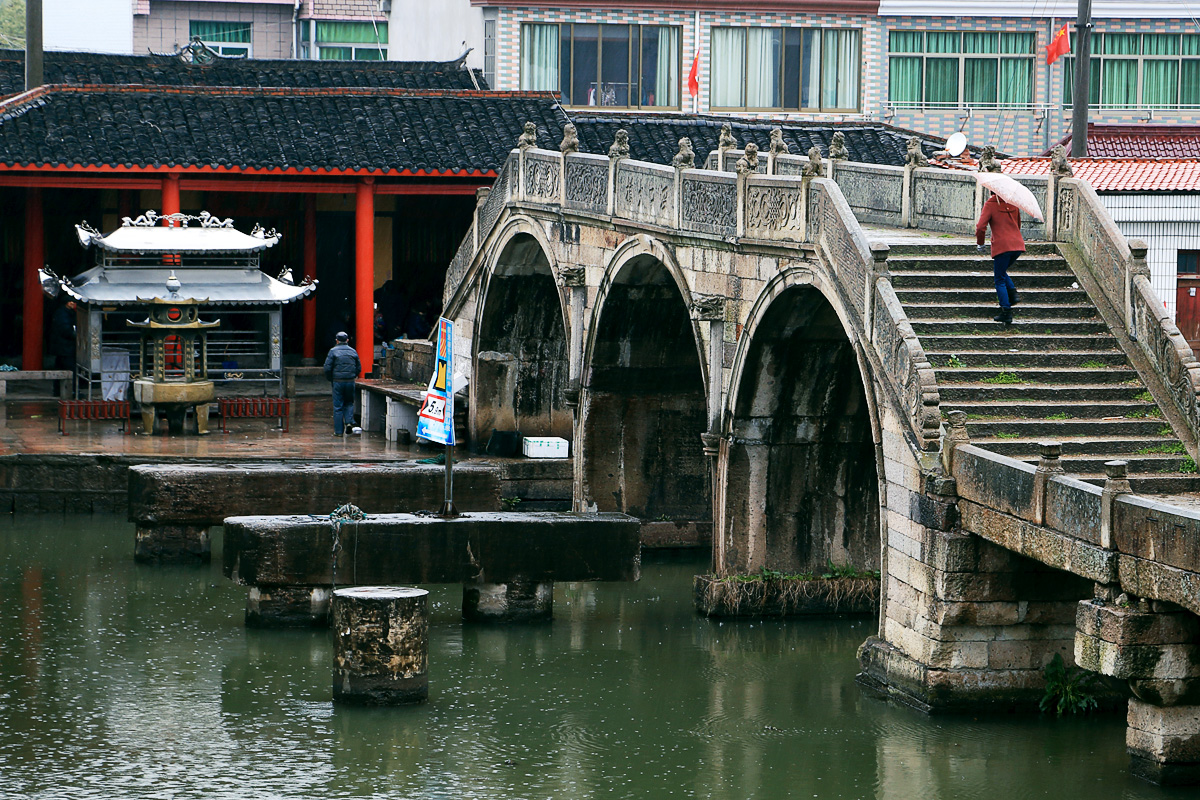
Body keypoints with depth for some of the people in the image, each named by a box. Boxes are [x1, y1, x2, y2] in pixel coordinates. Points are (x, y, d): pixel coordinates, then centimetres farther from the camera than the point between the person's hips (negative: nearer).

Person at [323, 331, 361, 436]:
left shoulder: (333, 351, -4)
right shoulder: (353, 351, 6)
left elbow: (327, 368, -8)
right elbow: (359, 368, 8)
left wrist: (331, 379, 7)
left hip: (338, 381, -3)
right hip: (350, 382, 3)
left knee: (338, 407, 3)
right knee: (349, 403, 18)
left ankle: (338, 431, 3)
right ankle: (349, 421, -5)